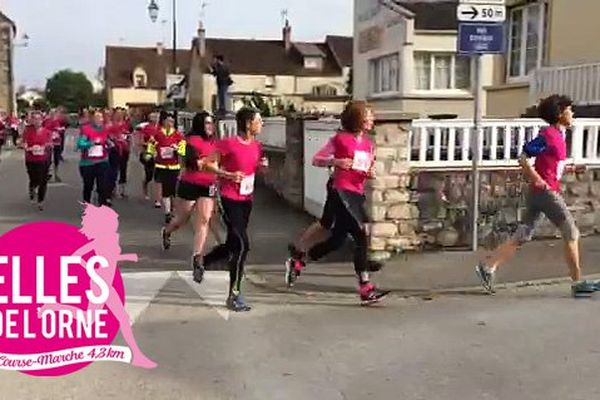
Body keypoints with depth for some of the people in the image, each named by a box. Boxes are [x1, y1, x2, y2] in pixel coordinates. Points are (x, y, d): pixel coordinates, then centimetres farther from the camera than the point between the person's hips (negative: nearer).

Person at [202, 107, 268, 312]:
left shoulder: (256, 146, 6)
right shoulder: (229, 144, -15)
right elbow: (209, 164, -9)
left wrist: (262, 165, 0)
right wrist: (229, 175, -21)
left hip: (246, 199, 8)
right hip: (230, 199, -8)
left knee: (233, 244, 16)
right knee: (242, 245, -13)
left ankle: (203, 261, 44)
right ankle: (234, 296, -3)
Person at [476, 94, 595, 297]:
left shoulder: (558, 135, 16)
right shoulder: (548, 135, -12)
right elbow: (523, 159, -17)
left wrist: (569, 169, 11)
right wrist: (539, 181, -19)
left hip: (538, 194, 9)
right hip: (546, 192, -9)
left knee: (522, 237, 7)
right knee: (572, 234, 0)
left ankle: (487, 266, 4)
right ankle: (578, 283, 8)